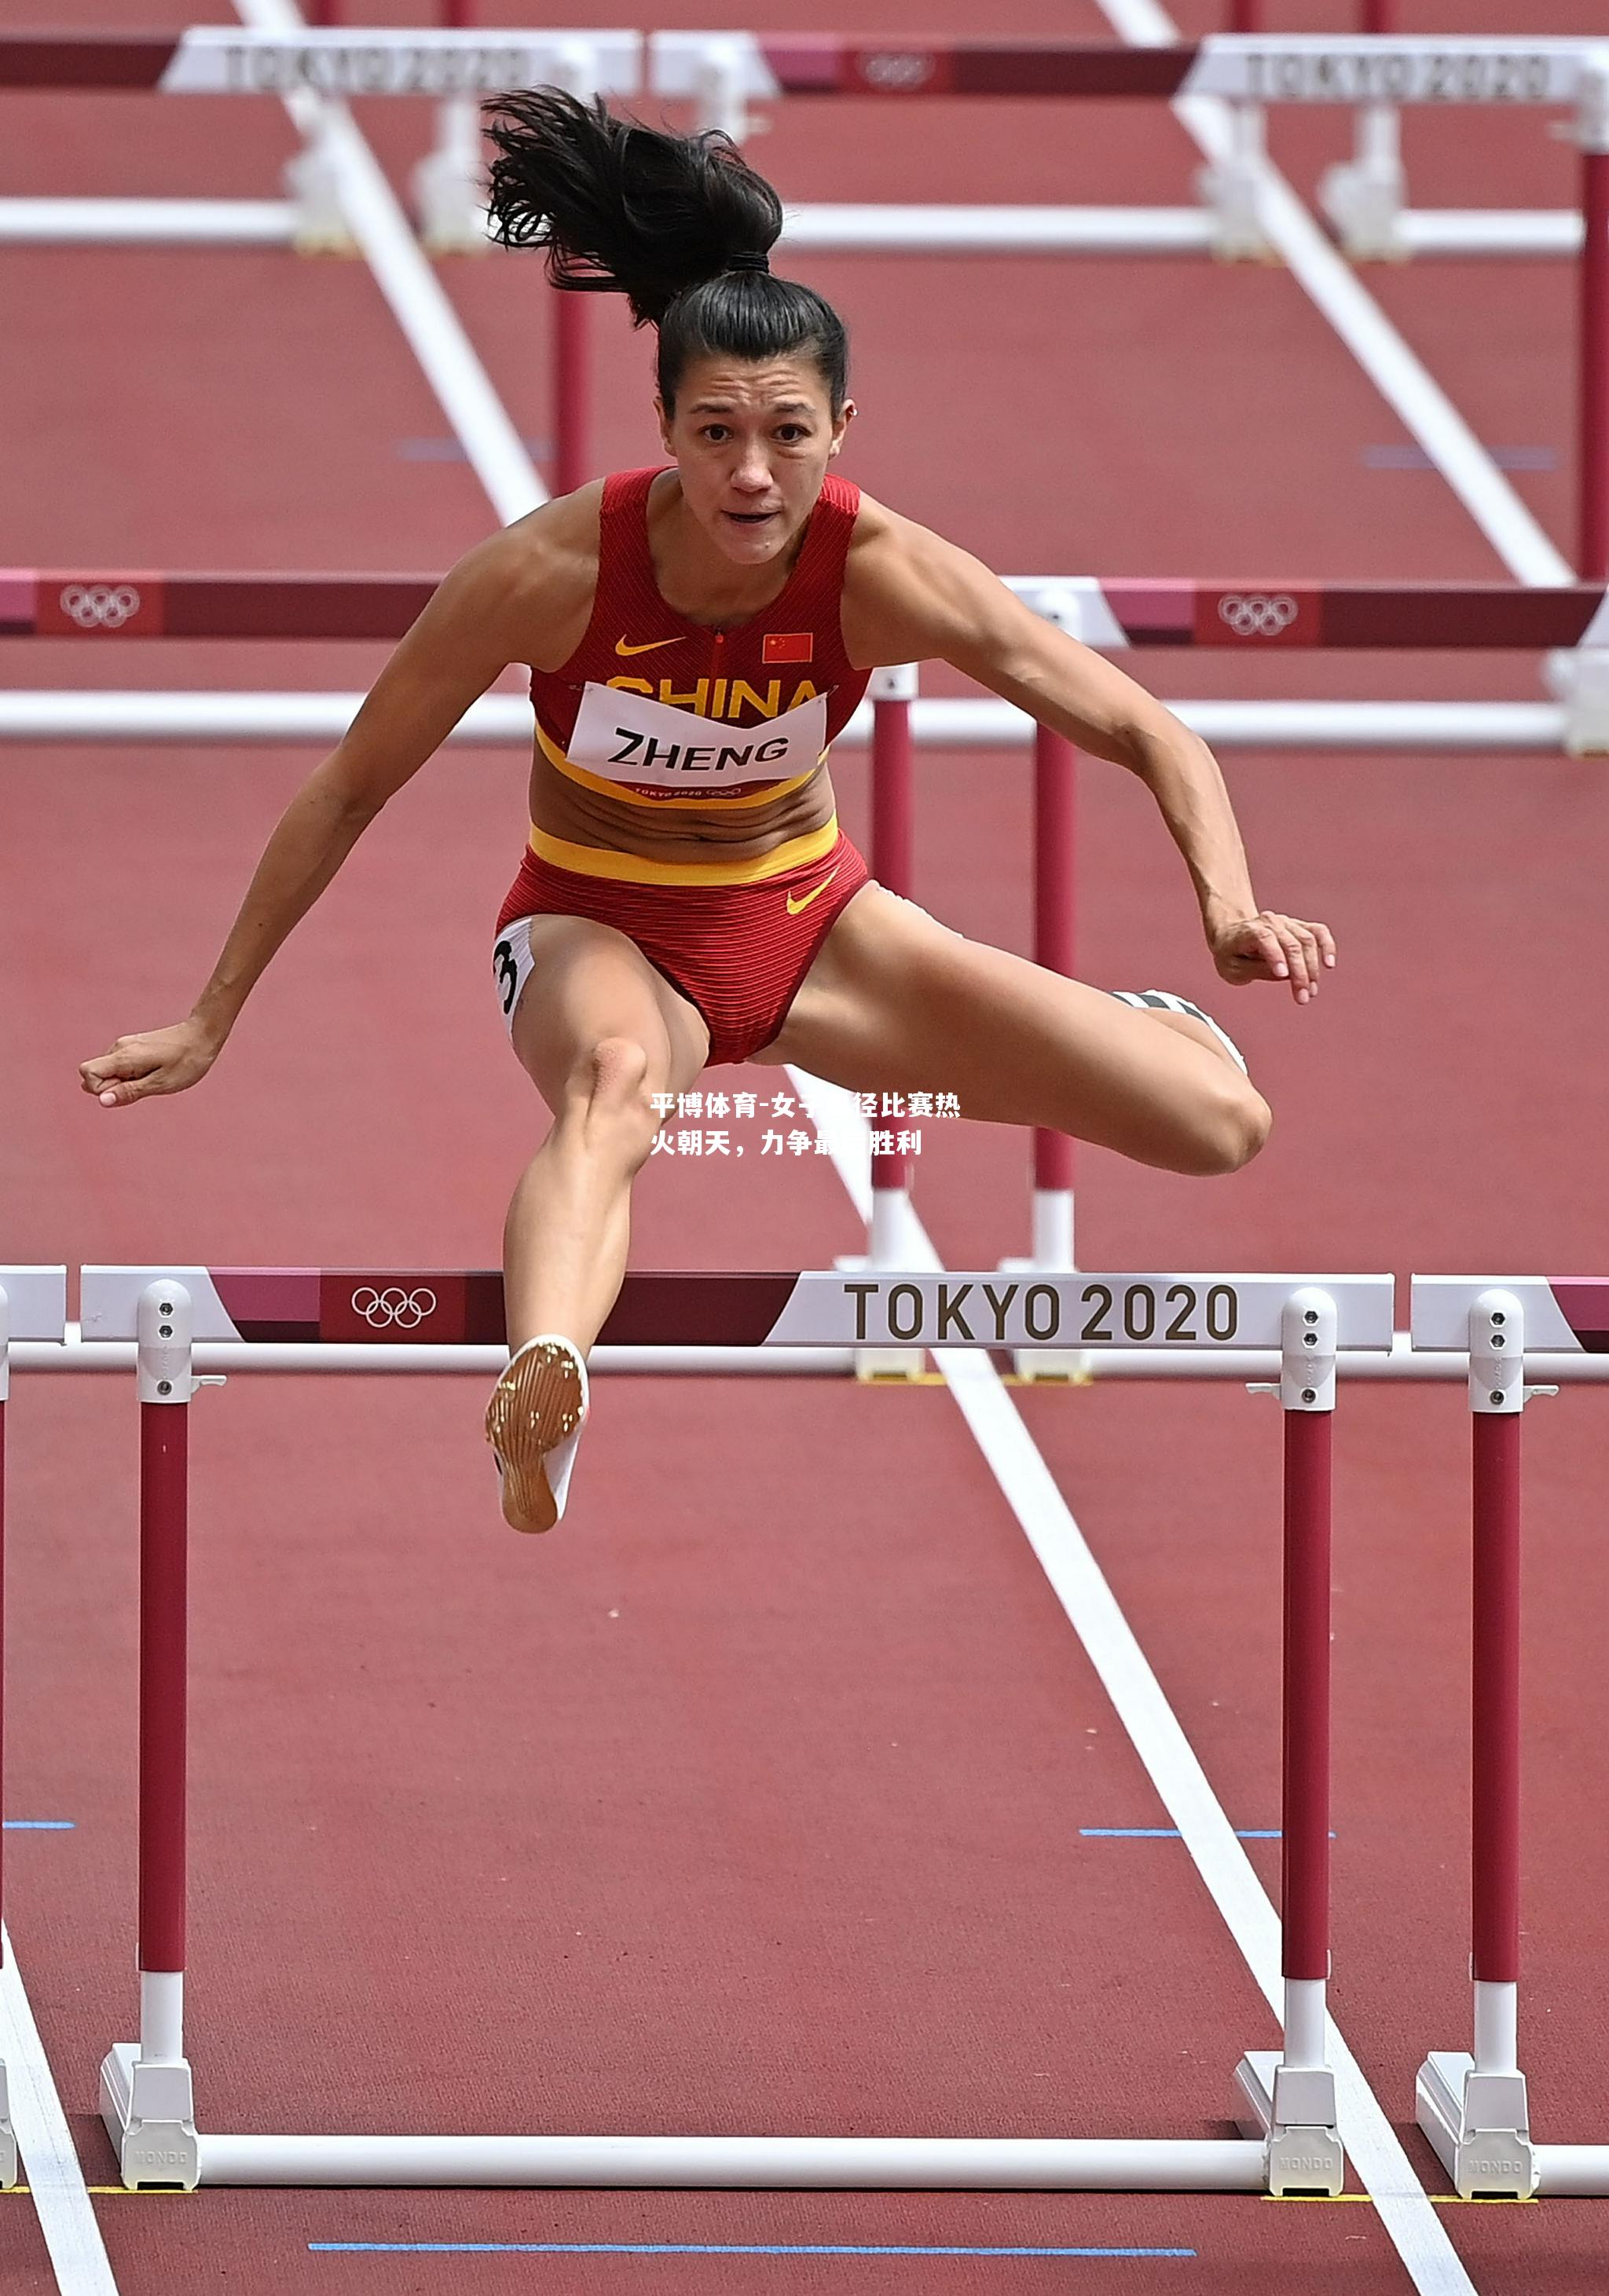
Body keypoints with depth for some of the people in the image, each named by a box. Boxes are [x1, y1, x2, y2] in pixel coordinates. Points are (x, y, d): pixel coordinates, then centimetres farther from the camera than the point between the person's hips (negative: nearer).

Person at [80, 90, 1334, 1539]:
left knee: (1223, 1125, -9)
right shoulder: (555, 574, -24)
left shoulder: (881, 575, -21)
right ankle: (540, 1398, -74)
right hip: (604, 928, -3)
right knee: (614, 1079, -44)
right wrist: (211, 1023, -8)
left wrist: (1232, 914, -35)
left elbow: (1149, 737, -16)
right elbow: (351, 789, -11)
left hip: (808, 920, 3)